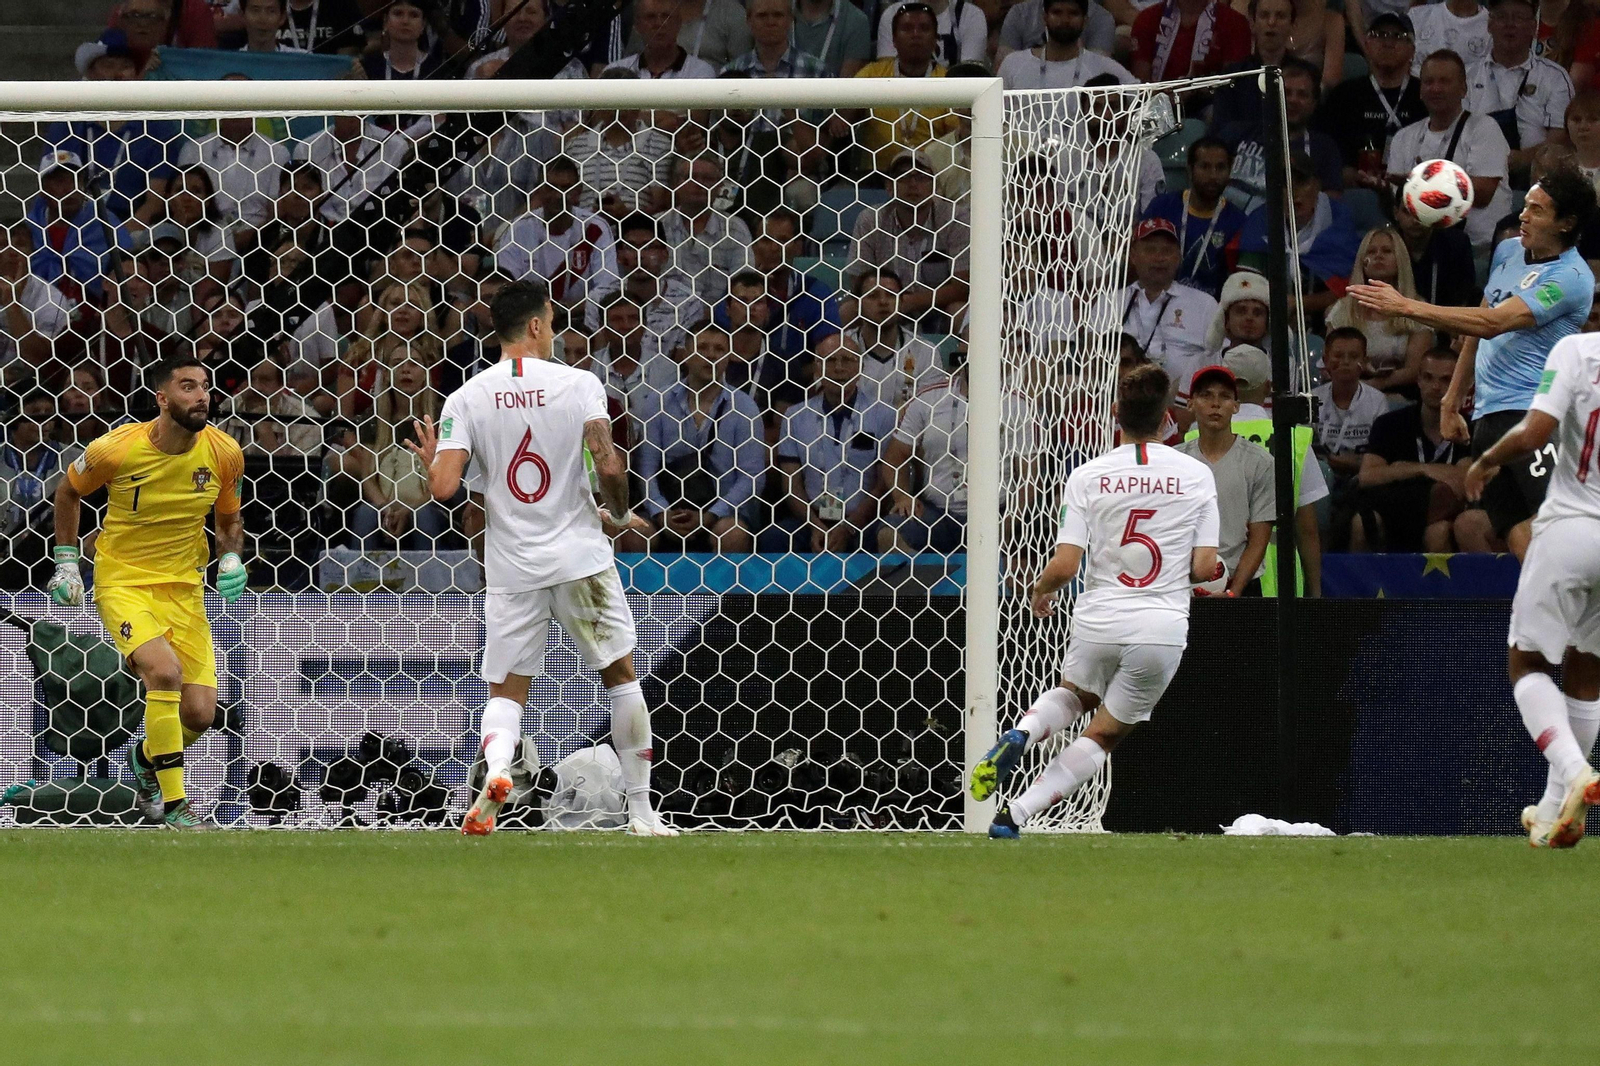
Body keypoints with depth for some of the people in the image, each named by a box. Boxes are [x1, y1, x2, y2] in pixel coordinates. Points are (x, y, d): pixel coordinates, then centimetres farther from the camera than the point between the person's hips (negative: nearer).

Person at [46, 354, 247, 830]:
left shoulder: (224, 453, -7)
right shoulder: (117, 449, -16)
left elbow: (229, 518, 13)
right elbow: (69, 491, 5)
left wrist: (231, 558, -7)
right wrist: (66, 562, 2)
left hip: (184, 589, 4)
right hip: (123, 583, -4)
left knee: (199, 715, -5)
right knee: (164, 670, -30)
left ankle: (145, 758, 33)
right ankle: (173, 807, -20)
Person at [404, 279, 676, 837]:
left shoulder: (467, 398, -1)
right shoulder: (579, 384, -6)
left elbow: (444, 488, -9)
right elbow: (610, 467, -15)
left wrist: (430, 461, 14)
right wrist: (620, 517, 5)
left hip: (511, 569, 1)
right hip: (580, 557, -1)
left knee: (507, 691, 10)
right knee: (621, 676, 14)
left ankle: (495, 769, -23)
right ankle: (641, 810, 16)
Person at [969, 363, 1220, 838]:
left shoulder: (1088, 476, -4)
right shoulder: (1196, 475, -2)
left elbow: (1064, 566, -8)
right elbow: (1203, 567, -3)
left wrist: (1040, 592, 14)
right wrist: (1211, 570, 21)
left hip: (1099, 619, 1)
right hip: (1164, 624, -1)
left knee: (1076, 695, 32)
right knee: (1105, 733, 12)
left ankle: (1020, 734, 1)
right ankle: (1016, 814, 0)